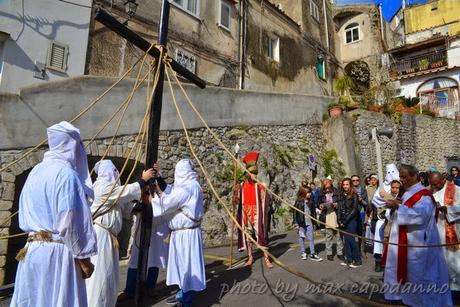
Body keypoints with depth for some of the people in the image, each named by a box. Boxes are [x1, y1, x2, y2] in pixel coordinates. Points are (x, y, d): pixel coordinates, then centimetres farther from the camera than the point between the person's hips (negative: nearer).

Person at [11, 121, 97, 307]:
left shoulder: (36, 172, 8)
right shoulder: (66, 173, -16)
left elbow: (26, 217, 15)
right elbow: (70, 223, -19)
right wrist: (83, 258, -11)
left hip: (32, 249, 8)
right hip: (57, 252, -8)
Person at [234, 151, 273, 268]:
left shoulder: (260, 186, -4)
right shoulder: (240, 186, 3)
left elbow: (266, 203, -2)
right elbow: (236, 202, 5)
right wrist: (236, 193, -14)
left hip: (257, 215, -3)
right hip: (245, 215, 3)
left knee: (261, 236, -2)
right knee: (247, 236, 12)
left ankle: (266, 258, 8)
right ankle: (250, 257, 27)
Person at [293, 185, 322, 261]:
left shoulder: (311, 201, 1)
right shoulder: (298, 202, -10)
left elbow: (314, 212, 10)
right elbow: (295, 213, -6)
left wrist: (314, 222, 12)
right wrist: (296, 223, -8)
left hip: (309, 223, 3)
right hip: (301, 223, -3)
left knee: (311, 238, 5)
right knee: (301, 238, 10)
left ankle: (313, 254, 14)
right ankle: (303, 253, 25)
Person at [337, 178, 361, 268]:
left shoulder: (354, 195, -5)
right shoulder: (341, 195, 11)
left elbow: (355, 209, -11)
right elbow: (339, 209, 11)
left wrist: (346, 220, -14)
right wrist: (339, 220, -1)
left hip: (352, 220, -5)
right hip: (343, 221, 5)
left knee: (351, 239, -8)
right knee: (346, 240, 7)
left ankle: (357, 260, 3)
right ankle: (348, 259, 16)